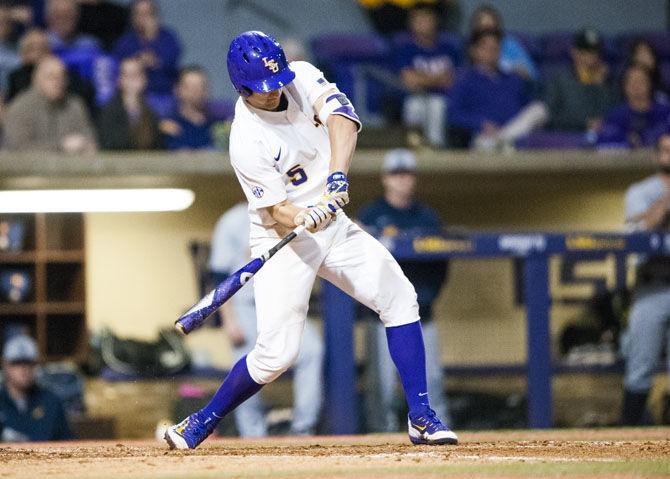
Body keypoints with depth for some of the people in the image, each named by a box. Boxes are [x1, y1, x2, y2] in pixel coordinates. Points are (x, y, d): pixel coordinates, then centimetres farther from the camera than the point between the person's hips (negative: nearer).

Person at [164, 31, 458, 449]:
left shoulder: (302, 77, -7)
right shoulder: (247, 142, -23)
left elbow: (342, 117, -22)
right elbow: (280, 211, -22)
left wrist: (338, 176, -37)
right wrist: (304, 218, -45)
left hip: (333, 224, 6)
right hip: (283, 240, -6)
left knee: (400, 297, -3)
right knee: (278, 352, -12)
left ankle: (421, 417, 0)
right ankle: (200, 425, 7)